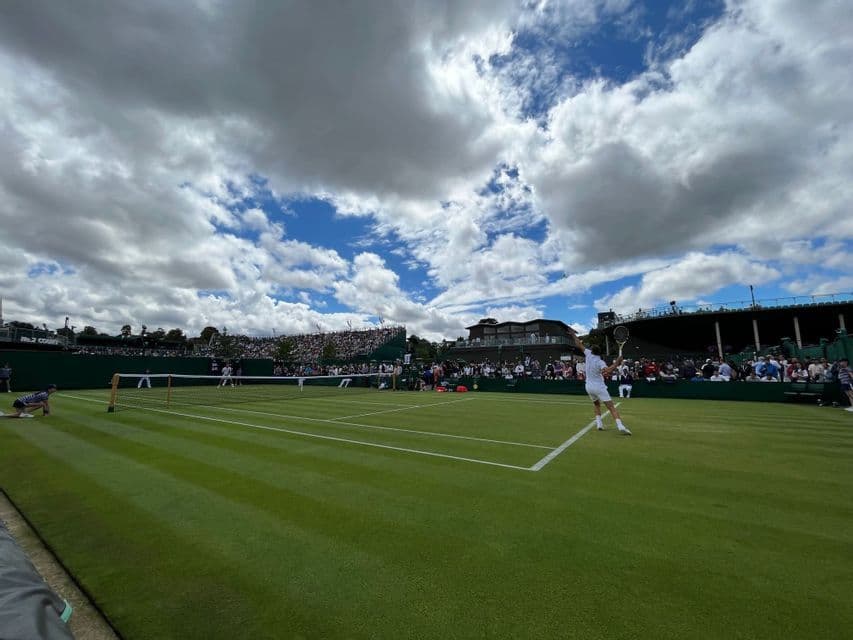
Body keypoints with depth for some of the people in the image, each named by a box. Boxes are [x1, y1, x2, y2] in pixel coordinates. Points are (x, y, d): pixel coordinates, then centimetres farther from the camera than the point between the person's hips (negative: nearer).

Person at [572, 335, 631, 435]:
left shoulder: (589, 354, -2)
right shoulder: (600, 362, -14)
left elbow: (579, 345, 9)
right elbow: (607, 371, -34)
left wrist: (574, 335, 21)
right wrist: (616, 363, -27)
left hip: (589, 386, 5)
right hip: (599, 387, -5)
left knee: (597, 404, 25)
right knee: (611, 407, -10)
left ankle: (599, 423, 10)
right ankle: (620, 426, -25)